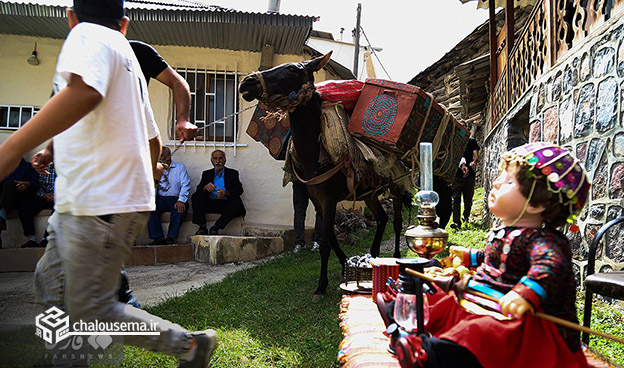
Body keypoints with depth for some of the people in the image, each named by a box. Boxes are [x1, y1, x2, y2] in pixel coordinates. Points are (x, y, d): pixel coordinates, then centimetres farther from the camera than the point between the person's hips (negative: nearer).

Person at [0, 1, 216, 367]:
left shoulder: (87, 35, -6)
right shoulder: (129, 59, 20)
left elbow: (84, 92, -30)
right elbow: (153, 139, 26)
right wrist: (151, 169, 44)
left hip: (105, 203, -9)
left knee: (90, 310, -2)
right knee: (51, 283, 17)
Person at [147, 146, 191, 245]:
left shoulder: (180, 167, 9)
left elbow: (185, 185, -3)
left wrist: (181, 200, -19)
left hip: (175, 198, -3)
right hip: (160, 199, 3)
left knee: (180, 208, -35)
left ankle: (171, 238, -30)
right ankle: (158, 238, -28)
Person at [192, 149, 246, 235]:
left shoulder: (233, 173, 15)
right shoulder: (206, 174, 21)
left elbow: (239, 190, -2)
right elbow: (199, 189, 6)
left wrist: (226, 193, -24)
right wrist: (205, 188, -20)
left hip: (226, 204, -2)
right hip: (210, 204, 2)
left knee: (237, 202, -31)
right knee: (195, 196, -21)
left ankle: (215, 228, -35)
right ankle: (202, 227, -28)